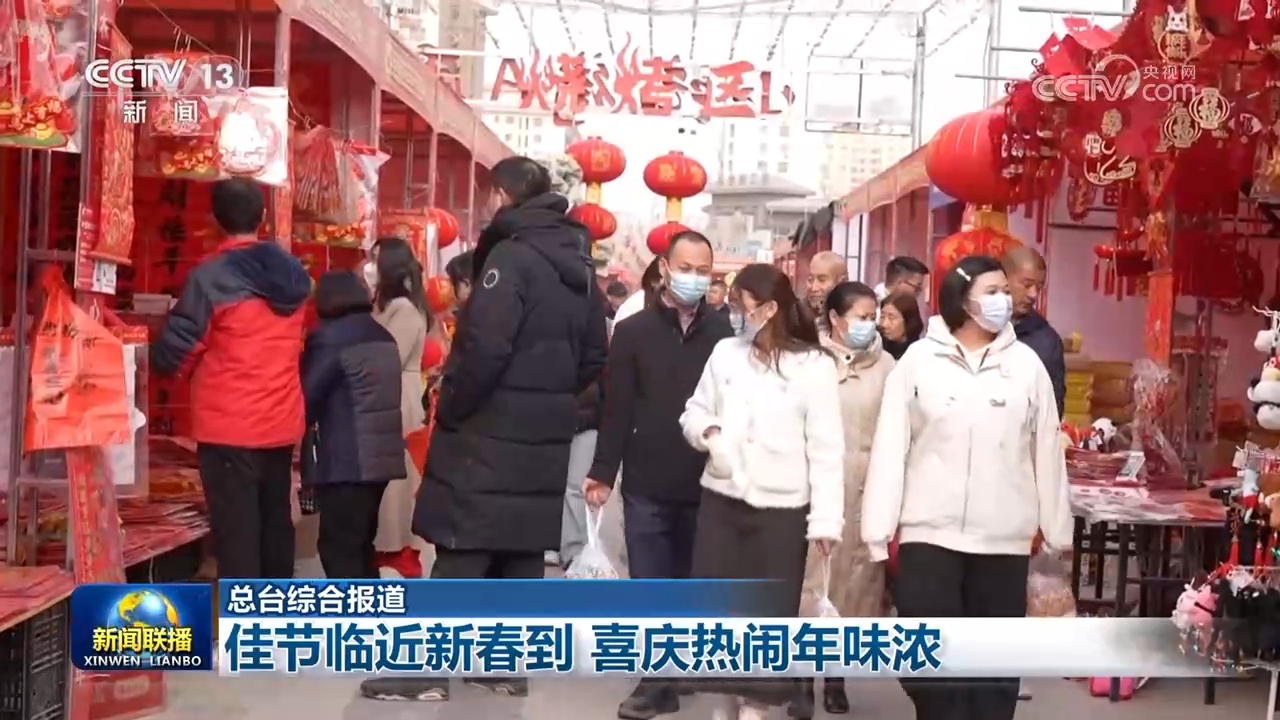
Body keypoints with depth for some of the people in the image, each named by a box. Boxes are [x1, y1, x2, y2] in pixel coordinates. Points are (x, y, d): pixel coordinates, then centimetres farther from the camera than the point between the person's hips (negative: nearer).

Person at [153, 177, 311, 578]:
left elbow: (172, 354, -10)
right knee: (276, 525, 17)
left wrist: (162, 362, 11)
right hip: (281, 422, 6)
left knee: (236, 533, -2)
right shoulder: (292, 274, 6)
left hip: (229, 426, -6)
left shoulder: (211, 277, -13)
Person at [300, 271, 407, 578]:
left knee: (338, 548, -3)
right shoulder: (383, 337, 12)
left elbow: (307, 396, -9)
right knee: (361, 543, 18)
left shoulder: (329, 338, -12)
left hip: (345, 460, -8)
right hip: (381, 455, 8)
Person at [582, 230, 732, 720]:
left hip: (707, 484, 0)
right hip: (647, 485, 0)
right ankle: (658, 679, 15)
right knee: (650, 586, 5)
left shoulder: (724, 334, 0)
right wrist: (603, 472, -4)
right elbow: (617, 409, 0)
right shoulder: (633, 331, 1)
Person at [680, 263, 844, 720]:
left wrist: (826, 518, -12)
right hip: (721, 497, 4)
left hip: (782, 507, -4)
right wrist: (706, 430, -10)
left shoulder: (814, 365, -8)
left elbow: (825, 448, -9)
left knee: (771, 613, 4)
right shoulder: (725, 353, 4)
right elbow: (695, 411, 14)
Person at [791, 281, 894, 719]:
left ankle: (836, 674, 22)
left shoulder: (885, 366, 3)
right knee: (811, 576, 0)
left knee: (856, 580, 7)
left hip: (866, 490, 2)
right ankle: (803, 676, 11)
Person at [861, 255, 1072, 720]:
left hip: (1004, 540, 2)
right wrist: (880, 528, -4)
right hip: (929, 535, -1)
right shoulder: (919, 360, -1)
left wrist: (1056, 532, 9)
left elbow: (1046, 451, 7)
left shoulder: (1026, 363, 3)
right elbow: (891, 448, -1)